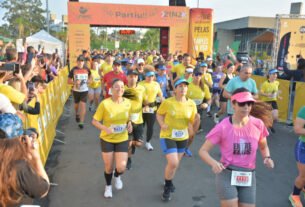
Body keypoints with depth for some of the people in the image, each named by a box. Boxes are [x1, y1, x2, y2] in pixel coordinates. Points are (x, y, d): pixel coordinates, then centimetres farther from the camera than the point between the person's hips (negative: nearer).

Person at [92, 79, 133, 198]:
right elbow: (94, 121, -13)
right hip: (107, 139, -2)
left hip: (122, 139, 2)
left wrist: (129, 125, -11)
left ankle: (117, 176, 33)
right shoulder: (105, 103, -20)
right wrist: (105, 128, -30)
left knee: (121, 167, -6)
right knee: (108, 167, 11)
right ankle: (108, 186, 42)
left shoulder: (128, 102, -8)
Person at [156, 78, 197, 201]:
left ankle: (168, 182, 48)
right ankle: (167, 188, 13)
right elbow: (159, 114, 0)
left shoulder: (191, 104, -7)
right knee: (173, 163, -14)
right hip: (168, 136, -4)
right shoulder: (167, 102, -15)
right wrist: (162, 124, -18)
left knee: (175, 163, 19)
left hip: (183, 137, 4)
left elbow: (192, 121, 2)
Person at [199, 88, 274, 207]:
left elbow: (263, 147, 14)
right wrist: (214, 163, -29)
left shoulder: (258, 124, -5)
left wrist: (267, 157, -7)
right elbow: (203, 151, -11)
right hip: (227, 174, -3)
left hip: (248, 176, 4)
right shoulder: (223, 127, -14)